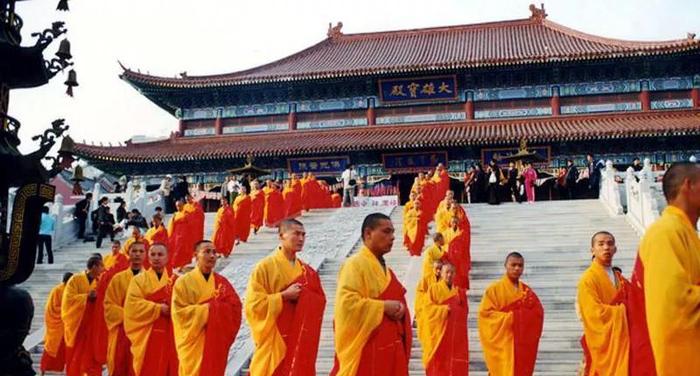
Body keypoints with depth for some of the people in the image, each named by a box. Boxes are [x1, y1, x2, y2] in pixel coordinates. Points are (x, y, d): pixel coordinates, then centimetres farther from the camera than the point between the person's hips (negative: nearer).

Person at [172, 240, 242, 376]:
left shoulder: (222, 282, 7)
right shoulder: (183, 282, -3)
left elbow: (235, 306, -1)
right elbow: (179, 312, -11)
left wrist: (213, 307, -16)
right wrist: (207, 308, -14)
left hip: (217, 342, 3)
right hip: (193, 343, -3)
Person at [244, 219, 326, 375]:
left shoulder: (307, 271, 10)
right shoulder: (264, 267, -6)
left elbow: (320, 302, 12)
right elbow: (253, 304, -12)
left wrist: (305, 297, -8)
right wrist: (284, 296, -17)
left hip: (301, 340, 5)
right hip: (274, 340, -5)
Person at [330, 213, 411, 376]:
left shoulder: (386, 270, 18)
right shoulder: (355, 264, -10)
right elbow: (346, 302, -22)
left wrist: (399, 309, 2)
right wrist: (383, 307, -17)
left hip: (390, 348, 9)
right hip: (366, 351, -9)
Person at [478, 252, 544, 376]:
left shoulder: (527, 290, 12)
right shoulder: (494, 288, -3)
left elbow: (538, 312, 6)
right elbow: (485, 312, -10)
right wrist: (510, 317, -15)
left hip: (522, 342, 5)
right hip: (502, 343, -4)